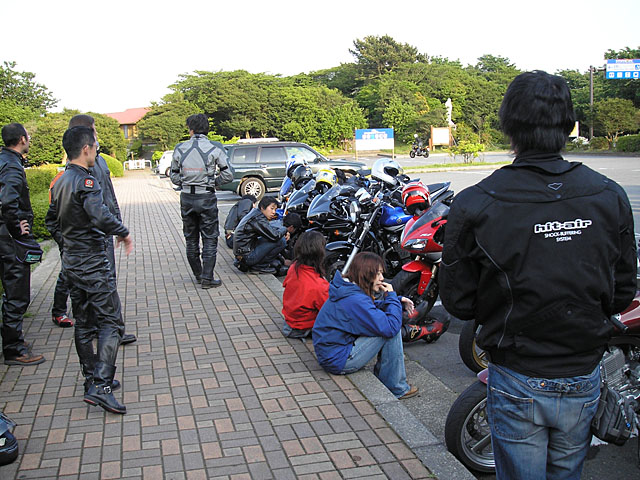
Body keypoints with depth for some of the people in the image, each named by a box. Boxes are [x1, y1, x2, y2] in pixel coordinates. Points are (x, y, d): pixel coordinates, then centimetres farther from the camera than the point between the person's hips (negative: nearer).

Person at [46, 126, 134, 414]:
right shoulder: (85, 181, -18)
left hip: (71, 262, 9)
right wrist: (124, 233, -18)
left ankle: (91, 380, 24)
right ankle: (101, 385, -13)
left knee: (84, 324, 15)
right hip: (92, 264, -9)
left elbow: (51, 222, 20)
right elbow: (101, 217, -33)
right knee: (110, 322, -6)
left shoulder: (60, 183, 11)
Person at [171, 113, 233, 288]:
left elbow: (174, 176, 5)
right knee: (210, 239, 5)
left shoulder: (180, 149, 1)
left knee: (191, 239, 15)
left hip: (187, 198, 3)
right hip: (206, 197, -3)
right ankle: (207, 278, 4)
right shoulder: (215, 148, -6)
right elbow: (228, 175, -7)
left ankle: (198, 275, 24)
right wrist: (212, 182, 7)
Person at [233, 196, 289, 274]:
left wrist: (285, 232, 5)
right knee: (281, 240, -14)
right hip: (247, 256, -10)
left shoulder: (255, 213, 10)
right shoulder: (258, 219, -18)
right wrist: (285, 229, -3)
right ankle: (259, 266, -4)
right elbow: (275, 236, -24)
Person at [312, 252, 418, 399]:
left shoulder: (347, 290, 5)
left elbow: (371, 308, 24)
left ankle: (381, 372, 19)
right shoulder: (355, 300, -25)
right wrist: (392, 297, -13)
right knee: (390, 331, -14)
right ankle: (396, 388, -3)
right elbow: (390, 327, -28)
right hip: (338, 362, -10)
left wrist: (397, 300, 8)